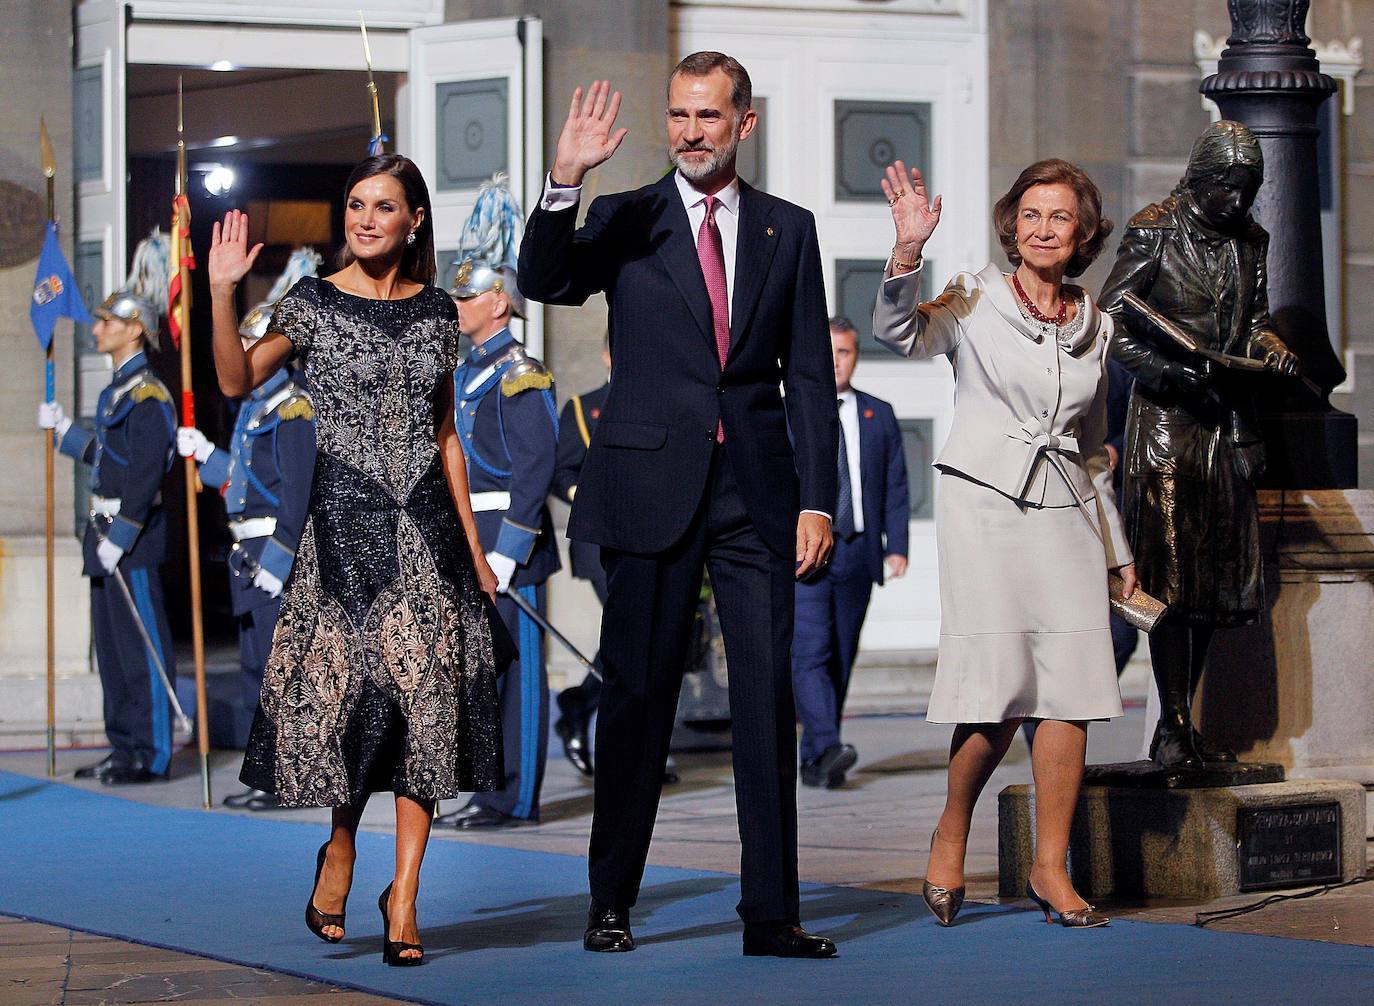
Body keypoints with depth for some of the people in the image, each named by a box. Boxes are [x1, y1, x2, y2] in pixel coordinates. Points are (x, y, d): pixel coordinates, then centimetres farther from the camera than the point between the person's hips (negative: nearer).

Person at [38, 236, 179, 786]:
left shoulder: (148, 395, -14)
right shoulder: (117, 390, 16)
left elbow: (146, 473, -20)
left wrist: (120, 535, -22)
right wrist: (63, 428, 34)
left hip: (135, 539, -10)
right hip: (108, 535, 10)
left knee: (143, 646, -6)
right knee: (111, 646, 13)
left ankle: (151, 755, -2)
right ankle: (125, 746, 19)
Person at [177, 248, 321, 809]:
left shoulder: (293, 409, -14)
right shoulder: (255, 404, 16)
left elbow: (298, 492, -19)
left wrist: (278, 557, -22)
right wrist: (205, 454, 17)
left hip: (279, 553, -10)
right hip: (249, 552, 10)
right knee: (257, 662, 12)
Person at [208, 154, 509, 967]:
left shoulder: (436, 311, 10)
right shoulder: (313, 303, 1)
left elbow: (446, 436, 14)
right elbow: (238, 381, -14)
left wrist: (474, 546, 12)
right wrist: (223, 294, -27)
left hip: (426, 523, 3)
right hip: (345, 519, -3)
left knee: (427, 693, -4)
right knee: (349, 686, -4)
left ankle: (404, 894, -1)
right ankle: (341, 847, 23)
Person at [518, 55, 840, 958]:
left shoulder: (788, 230, 10)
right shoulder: (625, 222, 5)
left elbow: (810, 375, 9)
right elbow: (545, 283, -12)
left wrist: (817, 500, 1)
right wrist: (565, 182, -27)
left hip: (757, 489, 1)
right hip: (652, 486, -1)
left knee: (769, 696, -1)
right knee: (638, 693, 3)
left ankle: (771, 911, 3)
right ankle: (612, 904, 12)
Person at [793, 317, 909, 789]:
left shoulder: (879, 415, 12)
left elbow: (896, 486, 11)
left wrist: (896, 546, 0)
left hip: (858, 554, 3)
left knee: (840, 660, 4)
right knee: (811, 652, -17)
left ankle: (813, 760, 11)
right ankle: (827, 748, -27)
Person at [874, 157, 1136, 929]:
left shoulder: (1096, 328, 14)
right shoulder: (976, 302, 1)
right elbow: (901, 333, -19)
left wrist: (1118, 546, 23)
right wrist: (909, 253, -35)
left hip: (1065, 516, 4)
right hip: (985, 505, -4)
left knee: (1072, 690, -5)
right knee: (1000, 689, -11)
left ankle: (1051, 867, 3)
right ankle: (951, 834, 13)